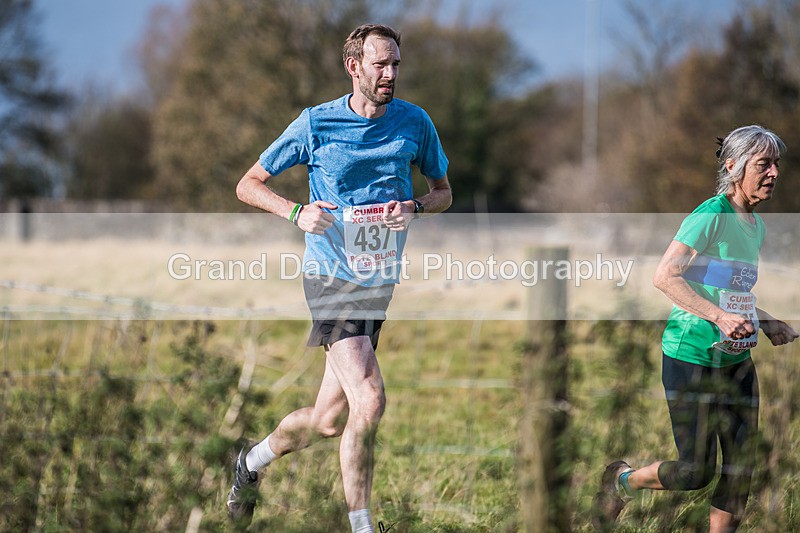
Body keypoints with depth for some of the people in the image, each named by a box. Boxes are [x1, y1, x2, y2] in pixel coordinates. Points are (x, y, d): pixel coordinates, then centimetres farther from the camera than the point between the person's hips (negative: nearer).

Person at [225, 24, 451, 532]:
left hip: (381, 281, 5)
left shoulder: (415, 122, 4)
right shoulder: (316, 123, -5)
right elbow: (249, 184, 2)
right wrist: (297, 212, -16)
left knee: (329, 420, 9)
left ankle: (254, 460, 38)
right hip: (331, 276, -4)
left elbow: (443, 191, 16)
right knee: (369, 400, -22)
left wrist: (414, 207, -7)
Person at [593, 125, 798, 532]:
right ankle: (622, 481, 25)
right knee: (695, 473, -2)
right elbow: (664, 277, -22)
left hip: (737, 360, 8)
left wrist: (766, 323, 10)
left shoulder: (756, 226, 11)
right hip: (692, 357, -8)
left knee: (741, 472, 4)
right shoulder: (710, 216, -16)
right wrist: (719, 316, -29)